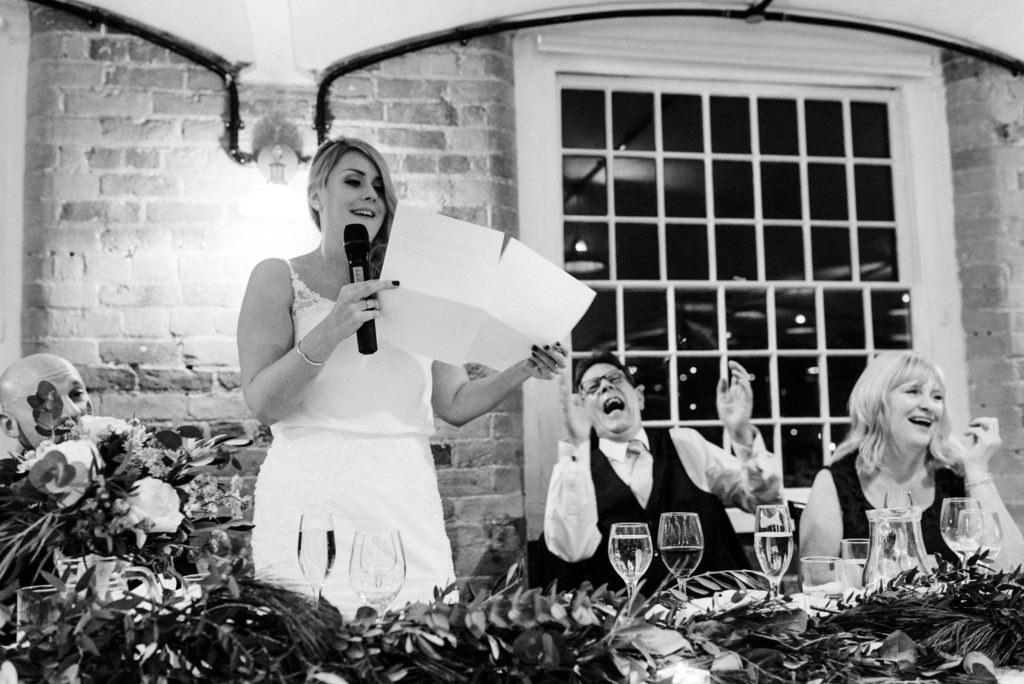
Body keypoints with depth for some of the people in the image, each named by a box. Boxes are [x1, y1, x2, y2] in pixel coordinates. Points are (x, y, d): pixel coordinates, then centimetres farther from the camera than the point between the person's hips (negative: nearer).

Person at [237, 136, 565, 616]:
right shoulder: (279, 279, 6)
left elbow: (455, 404, 16)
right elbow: (263, 404, -5)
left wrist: (522, 371, 1)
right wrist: (331, 330, -17)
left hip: (407, 504, 3)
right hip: (315, 502, -3)